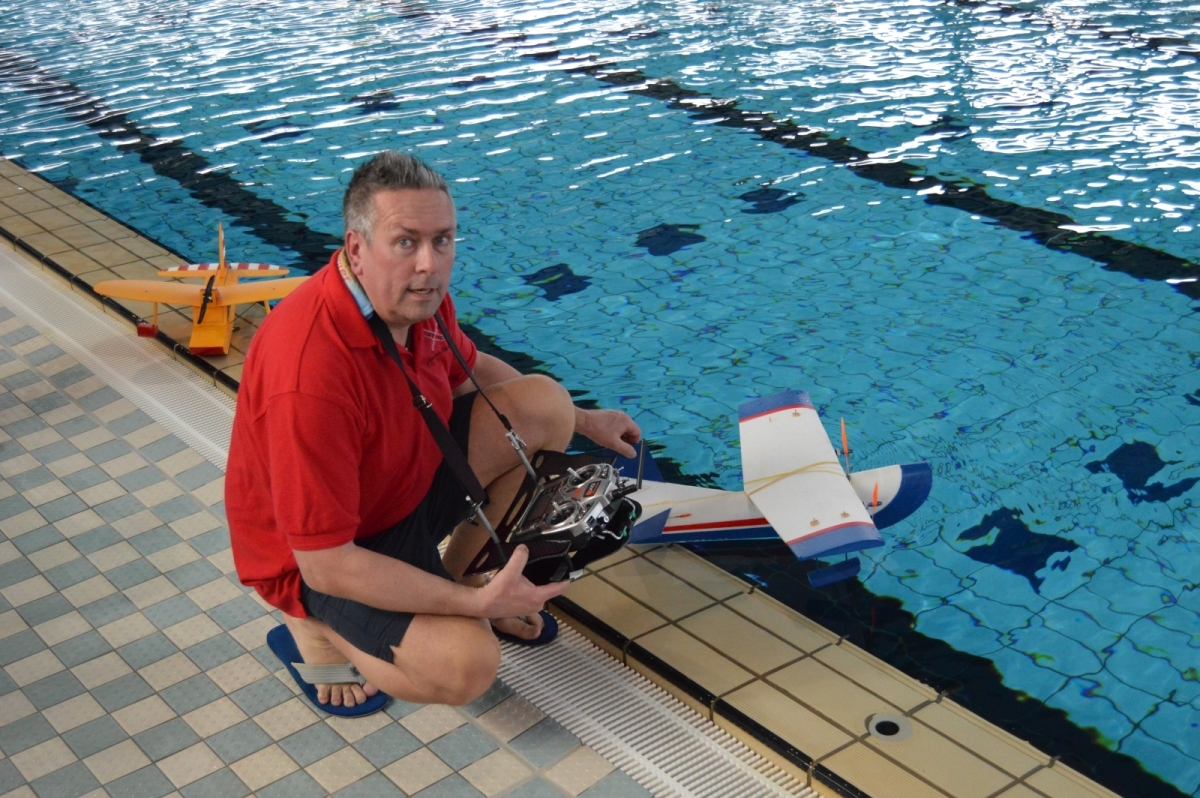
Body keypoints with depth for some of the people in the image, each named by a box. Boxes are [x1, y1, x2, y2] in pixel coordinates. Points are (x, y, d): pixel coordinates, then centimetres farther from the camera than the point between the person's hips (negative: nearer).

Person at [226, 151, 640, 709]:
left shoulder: (418, 296, -11)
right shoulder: (309, 377, -37)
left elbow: (472, 370, 15)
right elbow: (326, 565, -32)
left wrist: (582, 421, 17)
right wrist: (478, 605, -29)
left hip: (408, 484, 8)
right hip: (319, 558, -8)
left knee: (545, 403, -1)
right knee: (466, 666, -30)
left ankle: (452, 576, 9)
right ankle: (321, 627, 1)